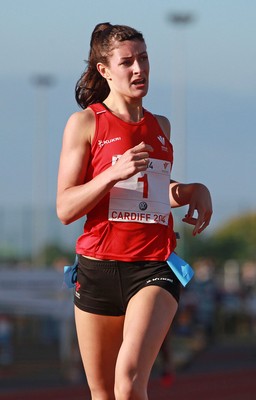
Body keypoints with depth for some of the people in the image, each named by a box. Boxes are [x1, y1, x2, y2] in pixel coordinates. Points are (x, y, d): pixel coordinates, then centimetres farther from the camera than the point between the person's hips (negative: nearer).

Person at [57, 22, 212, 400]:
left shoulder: (161, 126, 15)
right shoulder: (85, 122, 1)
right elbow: (65, 208, -5)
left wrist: (192, 191, 11)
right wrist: (114, 173, -18)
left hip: (154, 268, 1)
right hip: (99, 267, -1)